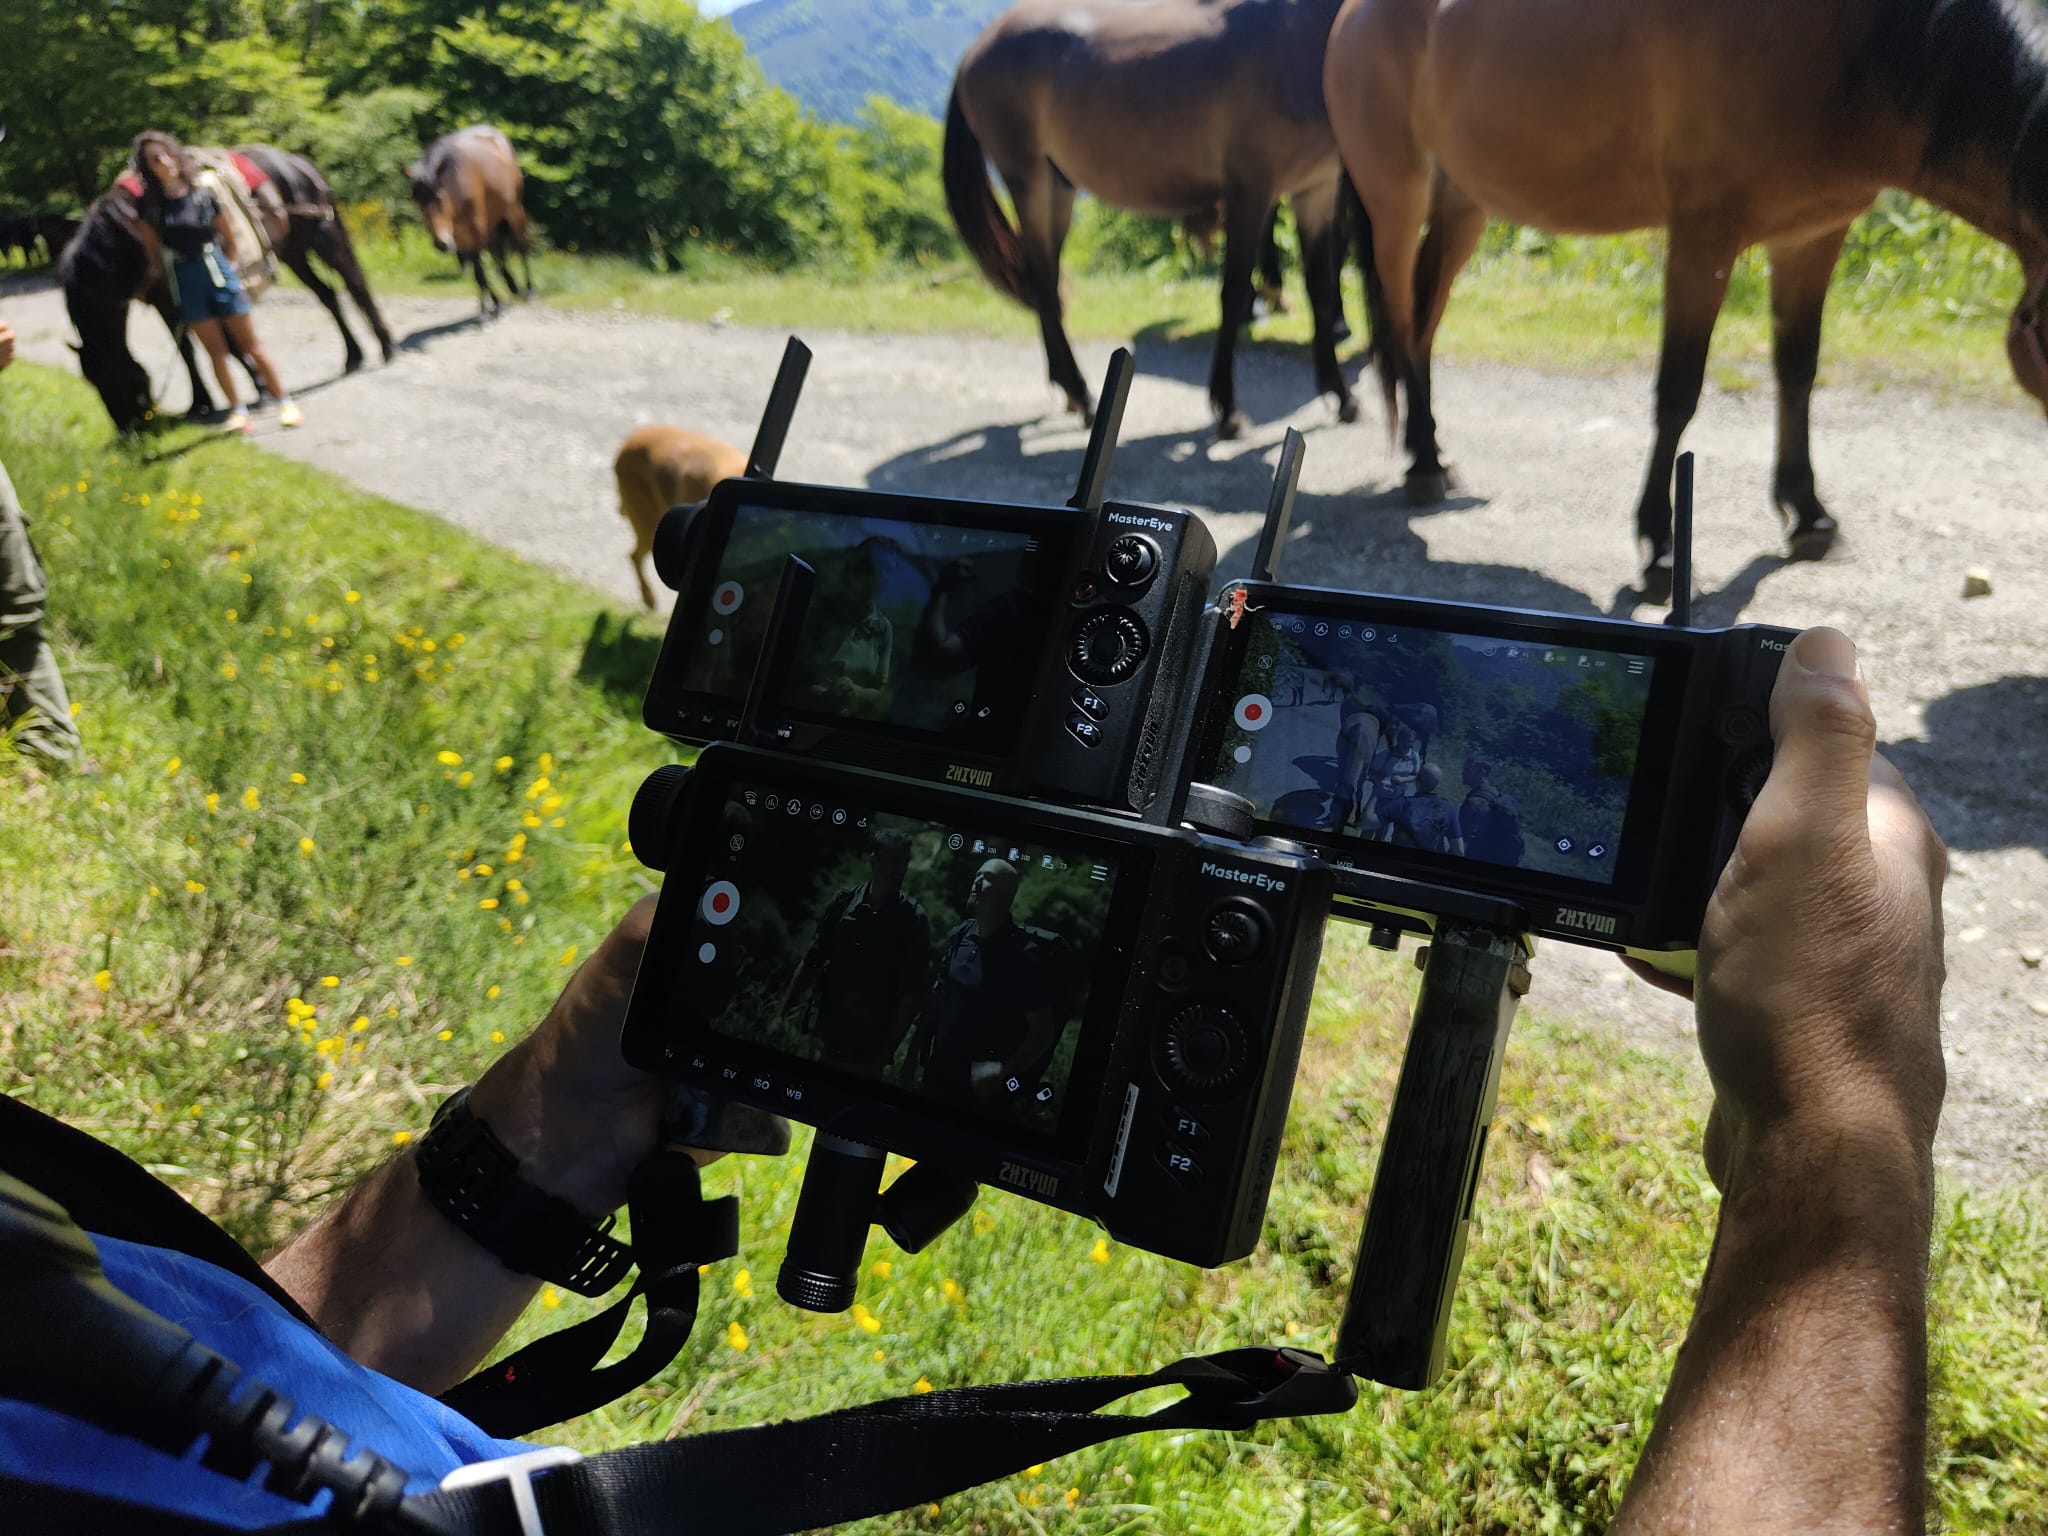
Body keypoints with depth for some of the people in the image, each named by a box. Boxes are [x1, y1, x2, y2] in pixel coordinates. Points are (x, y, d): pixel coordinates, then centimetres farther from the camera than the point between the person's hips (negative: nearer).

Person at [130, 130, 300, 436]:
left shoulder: (204, 195, -3)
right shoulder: (150, 205, 0)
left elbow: (229, 239, 6)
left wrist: (218, 264, 10)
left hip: (218, 271, -1)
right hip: (184, 282, 1)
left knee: (250, 345, 1)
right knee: (215, 350, 4)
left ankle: (286, 403, 6)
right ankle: (237, 411, 7)